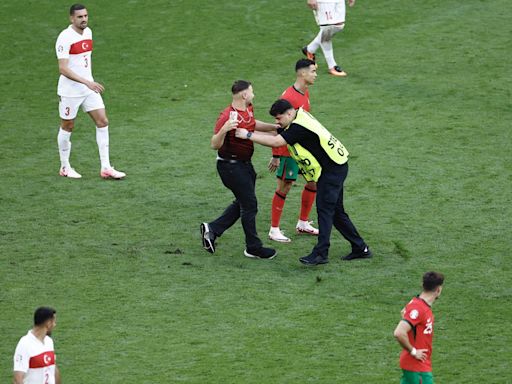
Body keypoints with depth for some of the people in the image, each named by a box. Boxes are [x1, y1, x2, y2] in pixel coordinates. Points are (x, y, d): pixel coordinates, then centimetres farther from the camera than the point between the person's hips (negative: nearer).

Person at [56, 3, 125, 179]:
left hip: (89, 88, 7)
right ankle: (65, 168, 22)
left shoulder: (88, 32, 6)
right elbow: (63, 68, -25)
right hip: (70, 91, -7)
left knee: (103, 122, 0)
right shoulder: (65, 38, -18)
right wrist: (87, 82, -31)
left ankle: (105, 168, 3)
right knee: (67, 127, 6)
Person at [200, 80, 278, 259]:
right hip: (231, 166, -9)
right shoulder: (227, 116, -24)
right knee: (249, 205, -1)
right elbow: (215, 145, -23)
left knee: (243, 203, 17)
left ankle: (212, 229, 24)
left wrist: (274, 127, 22)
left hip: (244, 164, 9)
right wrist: (224, 130, -41)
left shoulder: (248, 109, 3)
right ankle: (253, 248, 11)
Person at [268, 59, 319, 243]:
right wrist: (276, 156, -18)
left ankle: (303, 224, 25)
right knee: (285, 186, -1)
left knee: (314, 181, 11)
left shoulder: (305, 93, 7)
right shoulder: (288, 96, -21)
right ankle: (274, 230, 9)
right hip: (289, 150, -9)